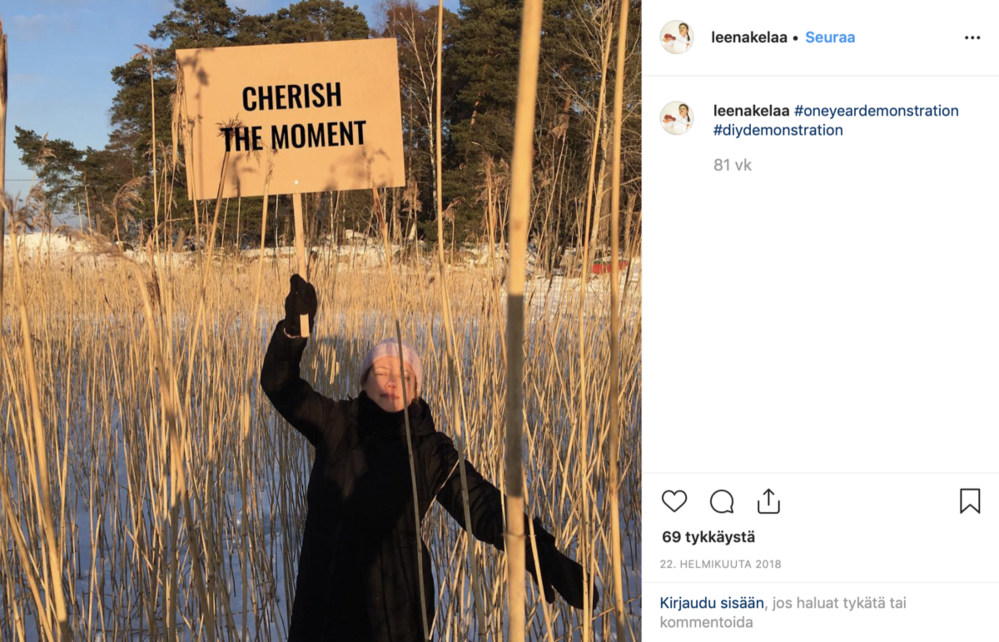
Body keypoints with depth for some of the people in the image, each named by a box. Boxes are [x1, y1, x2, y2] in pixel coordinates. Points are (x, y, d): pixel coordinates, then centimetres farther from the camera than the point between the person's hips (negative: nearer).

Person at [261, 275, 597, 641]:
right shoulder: (335, 424, 3)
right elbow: (278, 382, -2)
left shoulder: (430, 450, -5)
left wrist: (543, 556, -30)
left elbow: (482, 505, -15)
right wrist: (295, 325, -20)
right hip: (324, 594, 2)